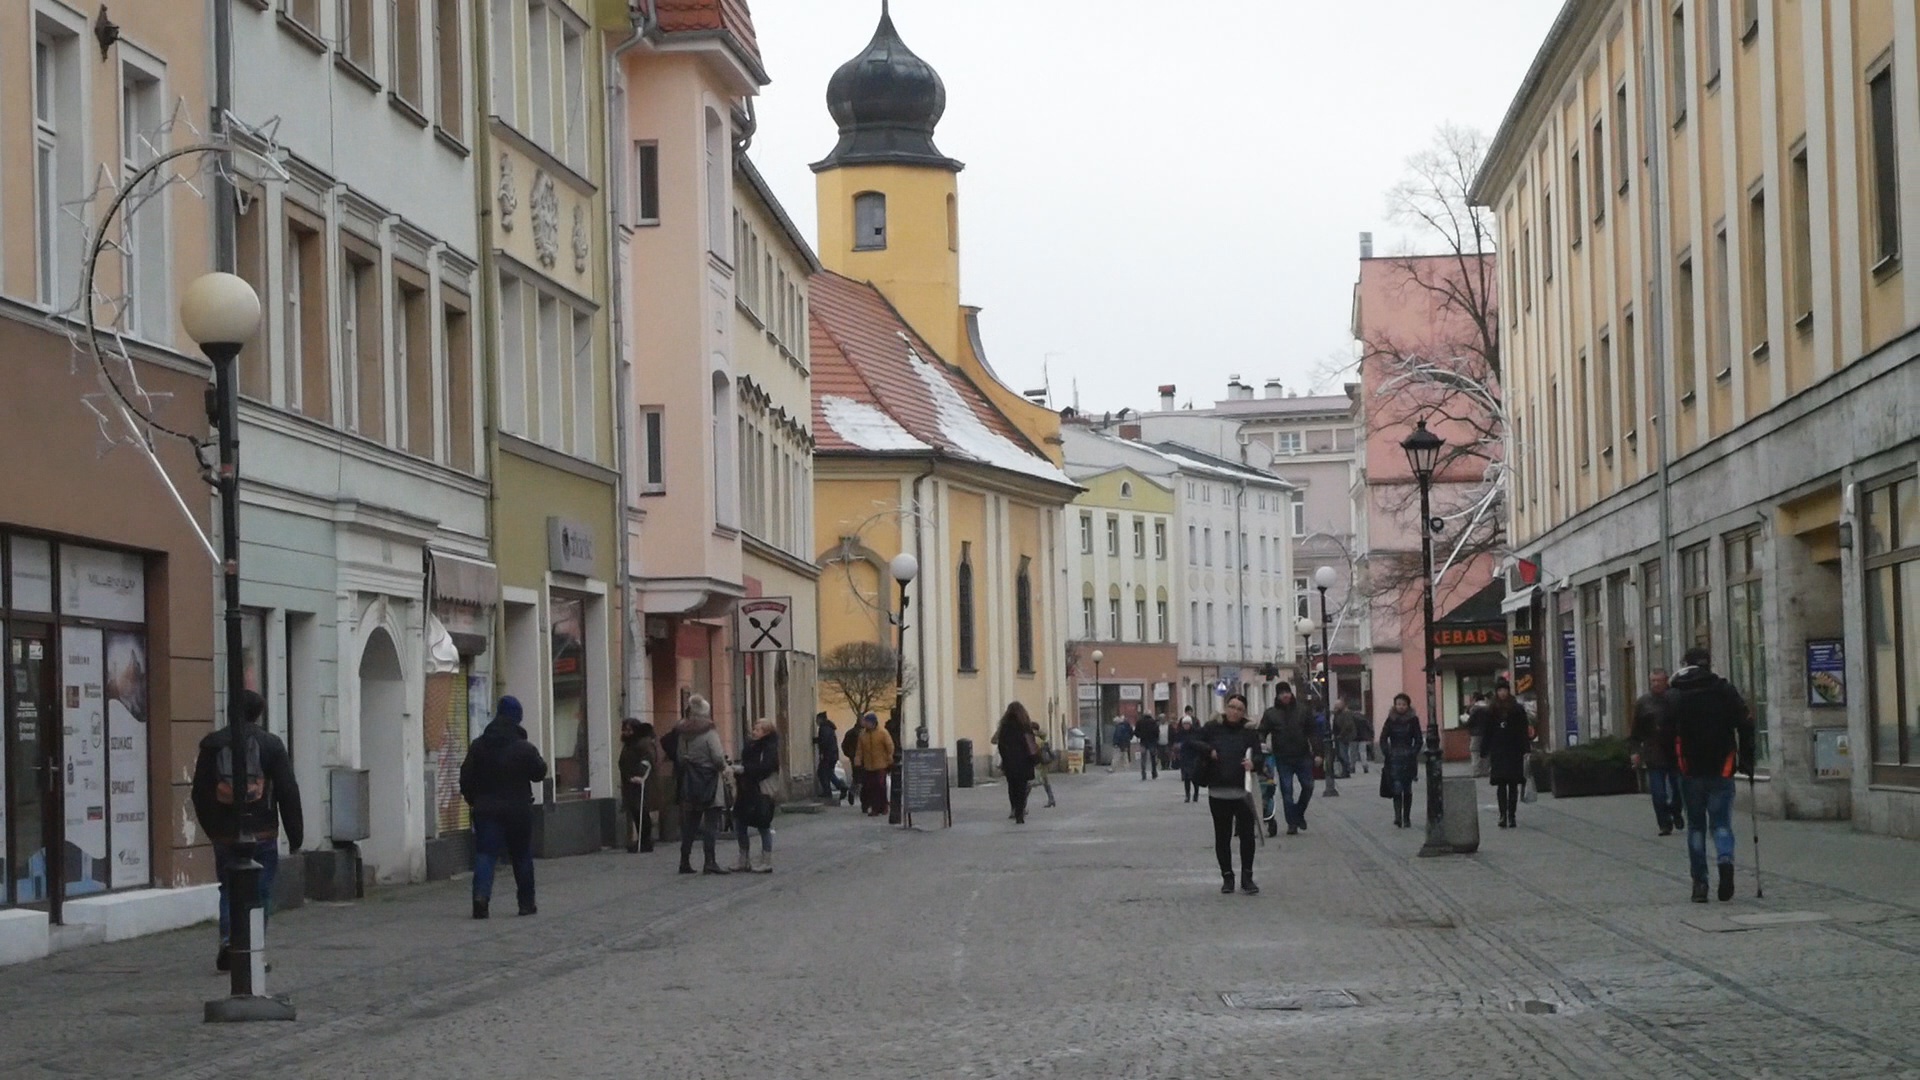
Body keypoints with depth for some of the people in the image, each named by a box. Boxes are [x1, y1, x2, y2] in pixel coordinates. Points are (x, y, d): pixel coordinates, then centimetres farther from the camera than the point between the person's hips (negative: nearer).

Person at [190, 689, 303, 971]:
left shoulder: (212, 745, 5)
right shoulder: (271, 744, -2)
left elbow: (200, 794, 9)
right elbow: (288, 792, -3)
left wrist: (211, 829, 19)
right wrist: (295, 834, 3)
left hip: (225, 835, 2)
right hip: (262, 834, -2)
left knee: (229, 891, 10)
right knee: (260, 893, 5)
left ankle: (228, 941, -8)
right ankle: (253, 949, 2)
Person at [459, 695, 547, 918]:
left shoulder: (479, 745, 0)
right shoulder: (525, 748, -9)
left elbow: (466, 776, 2)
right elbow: (539, 773, 3)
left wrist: (472, 799, 15)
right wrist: (541, 762, 22)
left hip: (486, 809, 1)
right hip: (518, 810, -1)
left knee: (485, 853, -2)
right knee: (521, 856, 11)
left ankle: (481, 894, -25)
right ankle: (526, 903, 16)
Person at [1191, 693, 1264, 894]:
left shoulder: (1249, 732, 2)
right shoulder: (1213, 728, 5)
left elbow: (1258, 755, -3)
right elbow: (1194, 743, 10)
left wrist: (1252, 762, -25)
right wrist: (1209, 751, -7)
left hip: (1242, 792, -1)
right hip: (1218, 792, 1)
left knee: (1247, 834, 0)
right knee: (1222, 836, 7)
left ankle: (1247, 877, 11)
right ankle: (1227, 876, 16)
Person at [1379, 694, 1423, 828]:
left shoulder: (1413, 720, 4)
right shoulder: (1390, 720, 4)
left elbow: (1418, 740, 5)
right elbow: (1383, 739, 4)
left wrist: (1413, 753, -7)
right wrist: (1387, 753, -7)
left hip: (1409, 758, 1)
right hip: (1394, 758, -1)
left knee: (1407, 789, 5)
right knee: (1397, 787, -13)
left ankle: (1406, 817, 10)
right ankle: (1398, 816, -21)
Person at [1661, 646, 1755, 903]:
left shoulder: (1674, 695, 0)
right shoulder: (1725, 691, 1)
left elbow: (1665, 734, -3)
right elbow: (1746, 725, -4)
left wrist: (1673, 763, 10)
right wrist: (1746, 761, 3)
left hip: (1690, 772, 0)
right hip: (1721, 770, 0)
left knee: (1696, 826, 10)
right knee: (1721, 822, 7)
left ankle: (1700, 883, 6)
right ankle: (1725, 859, -23)